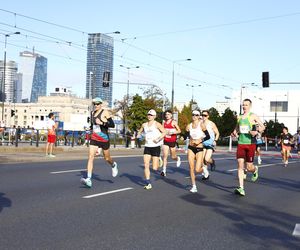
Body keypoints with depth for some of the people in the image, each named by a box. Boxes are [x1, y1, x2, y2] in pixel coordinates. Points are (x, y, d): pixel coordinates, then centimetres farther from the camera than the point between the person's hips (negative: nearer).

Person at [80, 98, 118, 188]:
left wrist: (102, 123, -25)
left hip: (104, 139, -4)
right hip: (94, 139, 4)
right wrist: (91, 129, 13)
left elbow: (112, 125, -15)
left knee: (107, 158, 11)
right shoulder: (93, 113, 10)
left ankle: (114, 165, 48)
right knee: (90, 157, -12)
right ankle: (88, 180, -17)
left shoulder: (105, 112, -8)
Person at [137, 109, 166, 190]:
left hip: (156, 147, -4)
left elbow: (164, 132, -12)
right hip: (147, 147, 5)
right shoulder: (144, 125, 10)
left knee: (154, 168, -5)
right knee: (146, 165, -8)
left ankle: (159, 161, 31)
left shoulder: (157, 124, -6)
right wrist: (138, 135, 3)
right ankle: (148, 183, -1)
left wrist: (158, 139, -23)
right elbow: (140, 132, 25)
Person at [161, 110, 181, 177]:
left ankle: (178, 159, 45)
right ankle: (164, 171, -9)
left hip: (172, 141, -3)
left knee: (173, 157, 9)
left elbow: (179, 131, -9)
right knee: (165, 156, -8)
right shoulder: (164, 122, 8)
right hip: (166, 141, 3)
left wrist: (172, 132, -22)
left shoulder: (173, 122, -7)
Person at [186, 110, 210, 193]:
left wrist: (200, 141, -19)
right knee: (191, 168, -1)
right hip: (191, 148, 3)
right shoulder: (189, 126, 2)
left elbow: (208, 136, -9)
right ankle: (194, 187, 12)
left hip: (199, 149, -3)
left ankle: (203, 169, 29)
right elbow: (186, 135, 12)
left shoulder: (201, 125, -8)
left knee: (197, 170, -9)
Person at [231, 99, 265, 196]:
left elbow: (262, 127, -5)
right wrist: (234, 133, 5)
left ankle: (255, 170, 39)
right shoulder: (239, 117, 13)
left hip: (250, 144, -4)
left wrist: (256, 132, -24)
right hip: (240, 143, 4)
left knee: (249, 167, 0)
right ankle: (241, 188, -9)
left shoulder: (253, 116, -2)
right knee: (240, 165, -8)